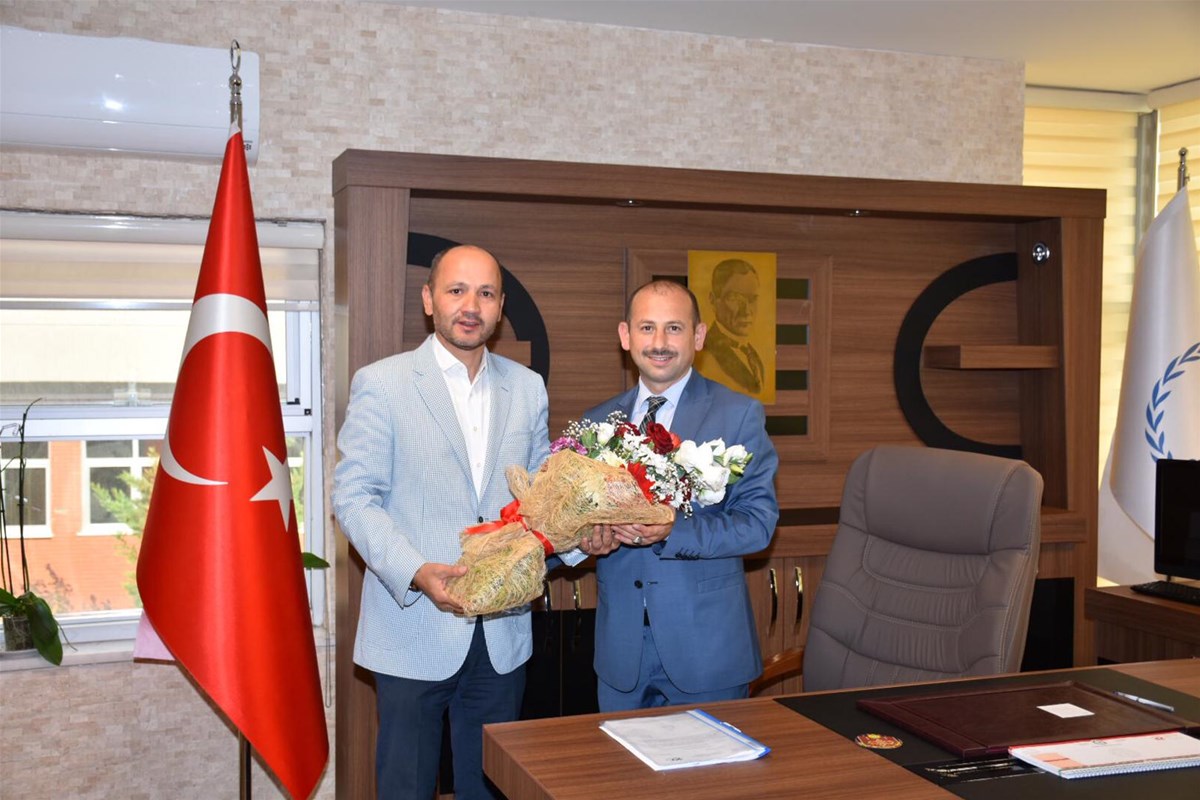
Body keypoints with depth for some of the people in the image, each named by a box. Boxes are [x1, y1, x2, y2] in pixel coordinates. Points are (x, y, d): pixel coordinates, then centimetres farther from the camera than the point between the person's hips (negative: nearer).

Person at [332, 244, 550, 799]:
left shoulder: (527, 388, 9)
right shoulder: (380, 383, -5)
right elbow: (354, 498, -8)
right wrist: (416, 573, -23)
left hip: (502, 632, 4)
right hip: (415, 629, -3)